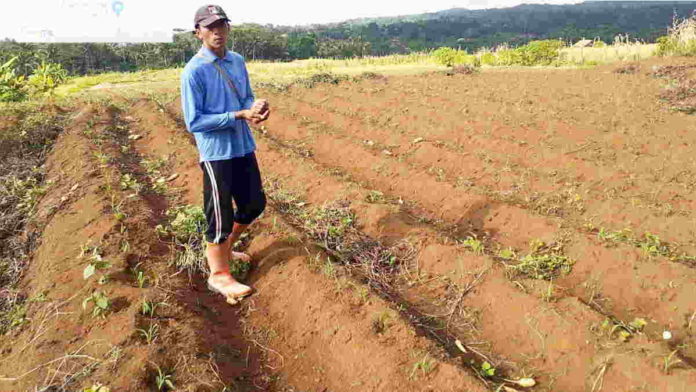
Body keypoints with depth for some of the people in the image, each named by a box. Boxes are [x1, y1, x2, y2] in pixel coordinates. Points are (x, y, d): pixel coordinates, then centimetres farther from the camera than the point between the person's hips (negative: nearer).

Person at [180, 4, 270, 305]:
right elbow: (194, 122, -17)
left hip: (244, 148, 7)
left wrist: (257, 107, -10)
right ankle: (219, 275, 20)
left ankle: (224, 247, 41)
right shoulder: (194, 72, -14)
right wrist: (238, 116, -22)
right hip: (216, 154, -7)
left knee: (255, 204, 17)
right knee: (220, 213, 3)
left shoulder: (238, 62, 6)